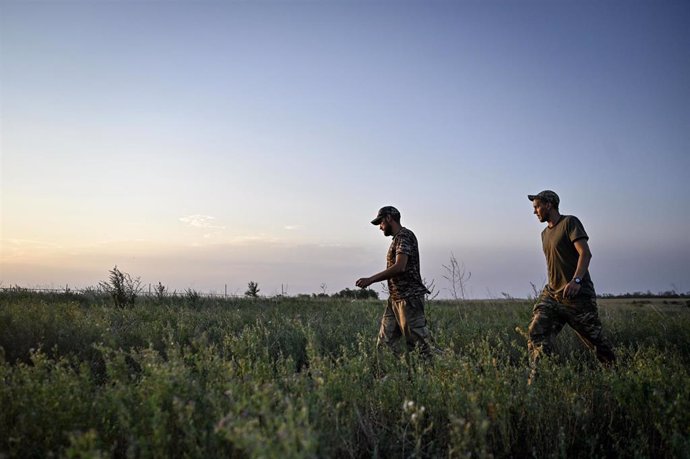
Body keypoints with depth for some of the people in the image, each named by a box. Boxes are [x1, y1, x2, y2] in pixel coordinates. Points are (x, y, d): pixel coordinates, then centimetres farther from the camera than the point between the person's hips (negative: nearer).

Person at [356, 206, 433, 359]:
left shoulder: (404, 236, -12)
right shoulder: (397, 238, 18)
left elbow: (400, 267, -24)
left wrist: (371, 279, -22)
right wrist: (372, 280, 14)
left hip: (409, 298, -10)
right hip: (395, 298, 10)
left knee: (419, 340, -4)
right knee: (384, 342, 7)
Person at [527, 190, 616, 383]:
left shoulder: (570, 222, -4)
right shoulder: (545, 233, 20)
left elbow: (585, 253, -16)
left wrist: (576, 280, -30)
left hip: (577, 294, -6)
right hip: (552, 294, 7)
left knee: (596, 340, 3)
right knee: (537, 335, -13)